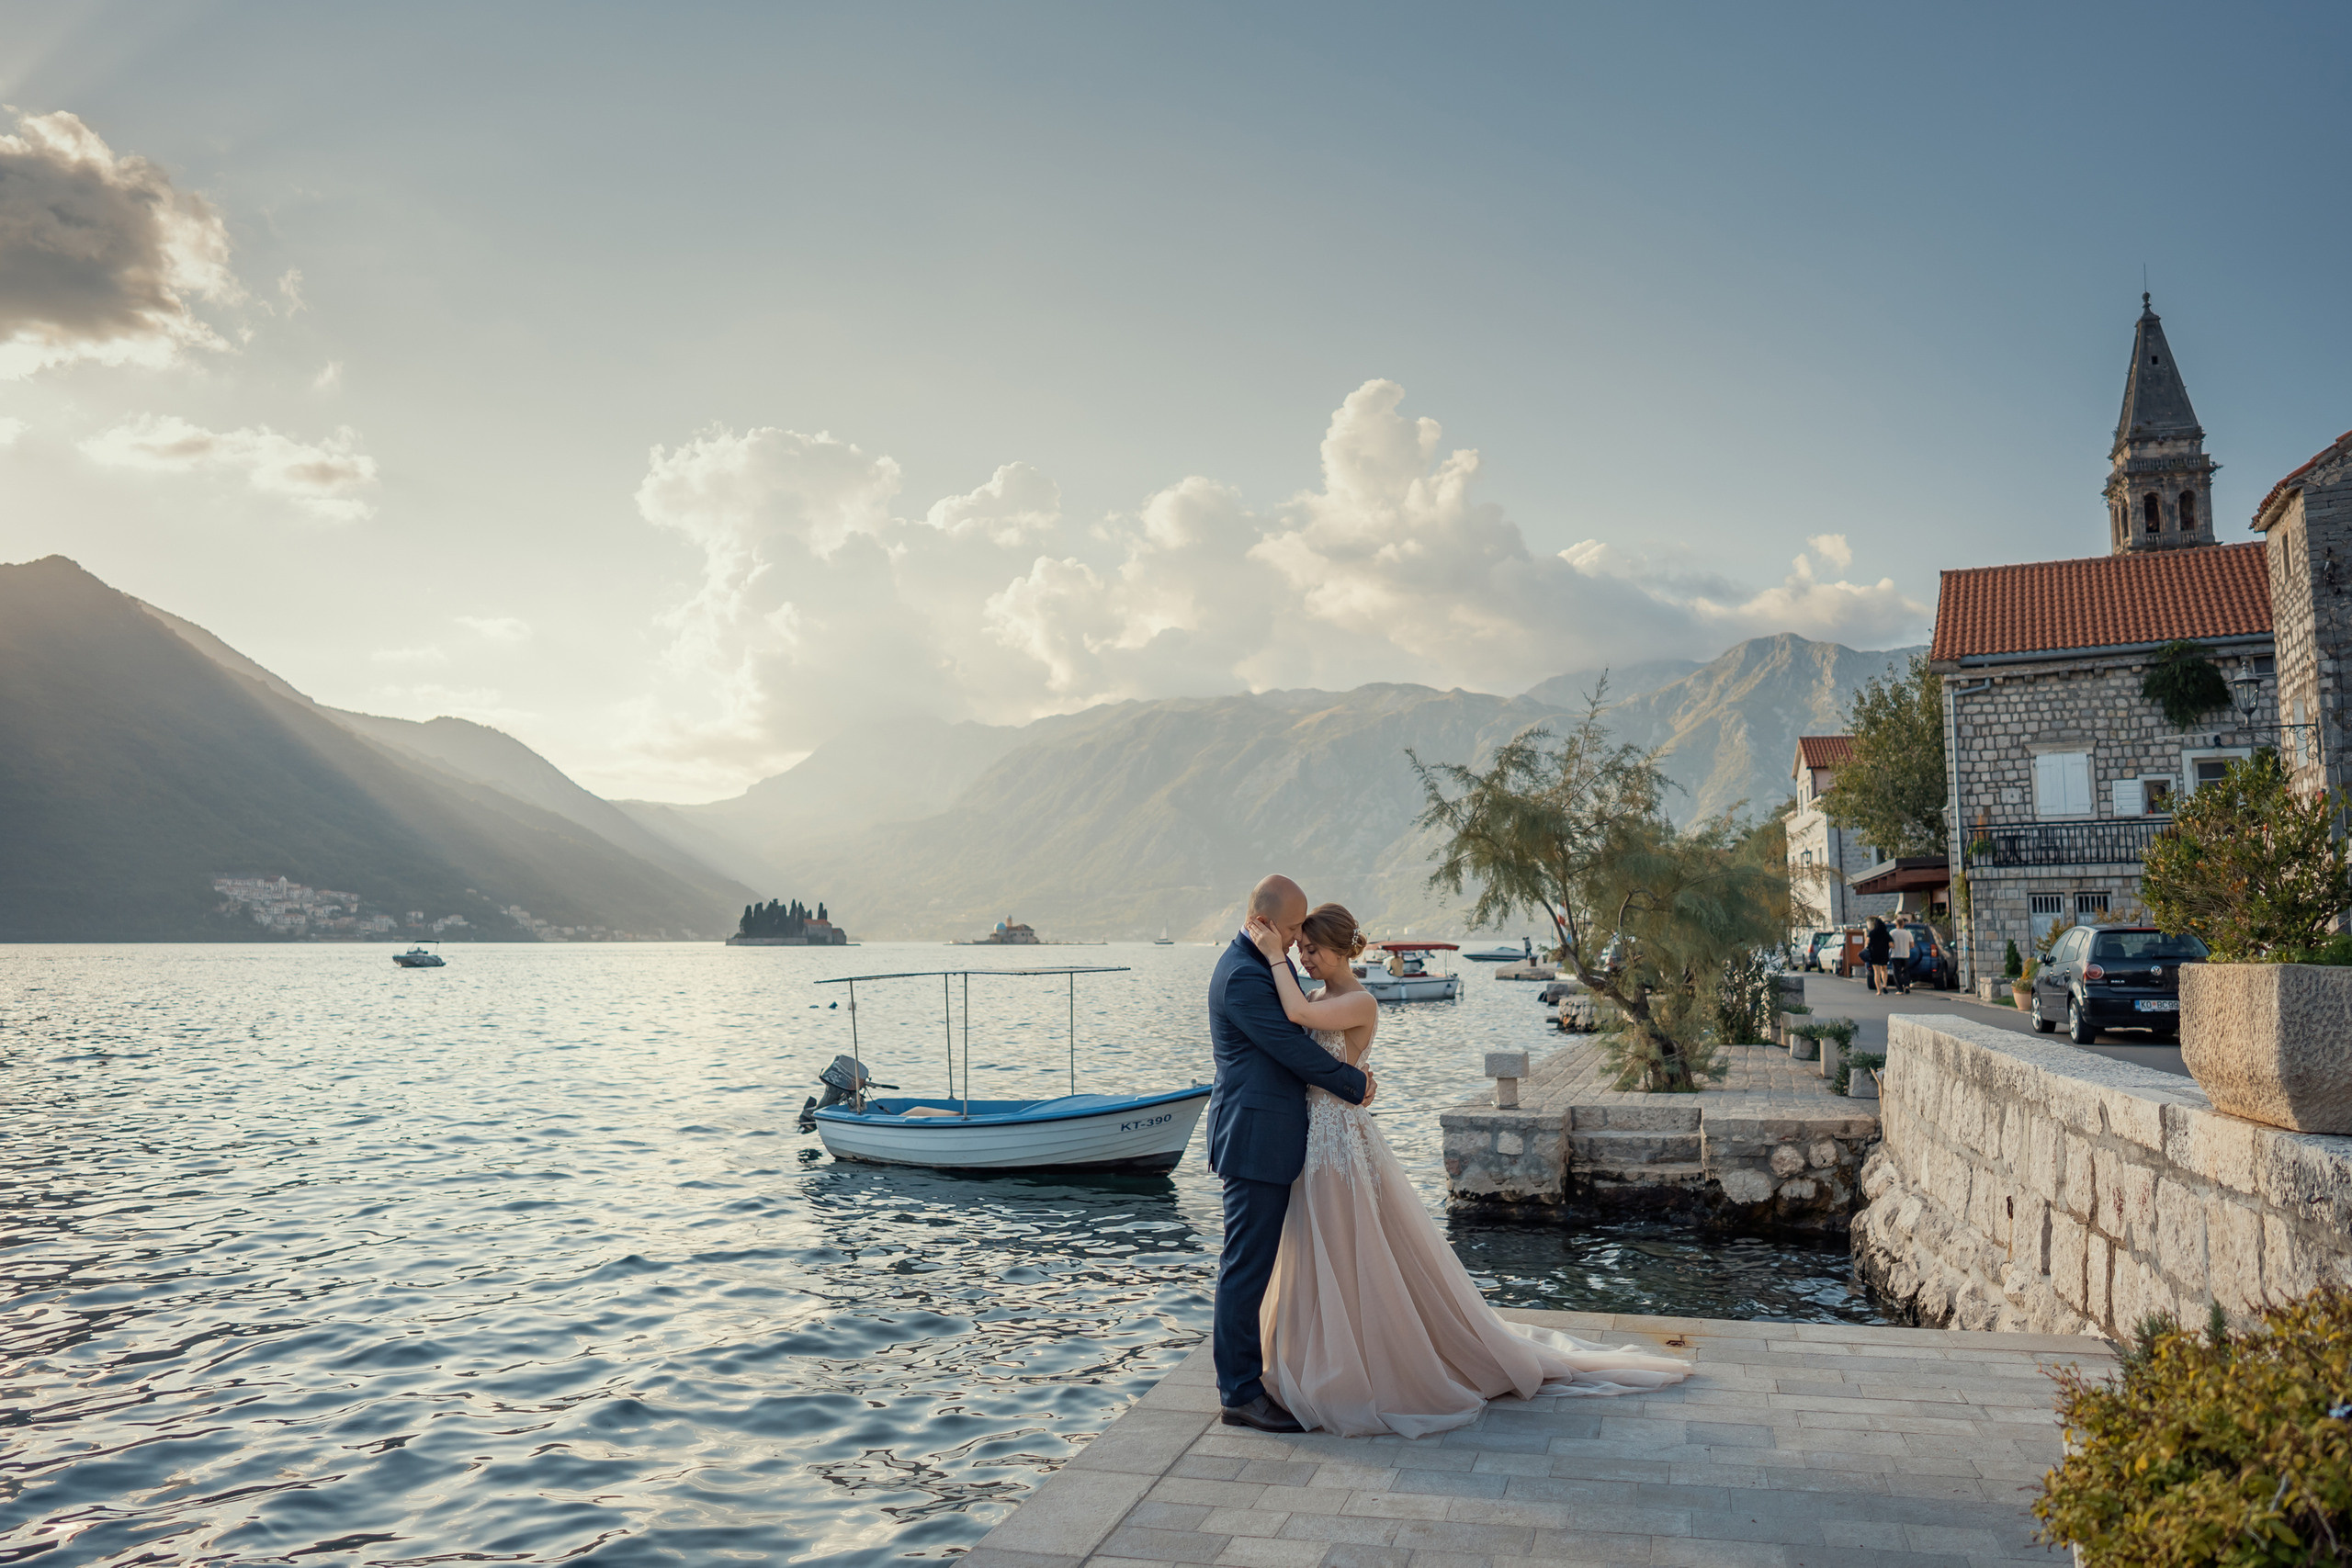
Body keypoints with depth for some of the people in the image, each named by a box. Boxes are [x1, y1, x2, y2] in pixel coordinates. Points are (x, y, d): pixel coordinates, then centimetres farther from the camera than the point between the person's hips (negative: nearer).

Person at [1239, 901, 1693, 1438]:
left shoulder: (1360, 1003, -17)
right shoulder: (1321, 1001, 10)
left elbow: (1297, 1013, -32)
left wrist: (1274, 956, -23)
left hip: (1343, 1146, -9)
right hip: (1313, 1146, 9)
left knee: (1363, 1266, 1)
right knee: (1323, 1268, 17)